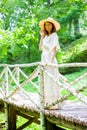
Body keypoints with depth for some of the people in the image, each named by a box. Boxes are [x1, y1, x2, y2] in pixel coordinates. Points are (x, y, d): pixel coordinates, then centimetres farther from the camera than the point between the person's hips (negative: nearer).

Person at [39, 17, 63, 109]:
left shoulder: (54, 35, -5)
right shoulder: (46, 36, 18)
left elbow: (54, 48, -17)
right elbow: (40, 48, 14)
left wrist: (51, 60, -29)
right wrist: (42, 36, 12)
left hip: (50, 61, -8)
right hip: (44, 60, 8)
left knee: (52, 82, -9)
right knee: (46, 82, 8)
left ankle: (55, 104, -7)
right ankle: (48, 103, 14)